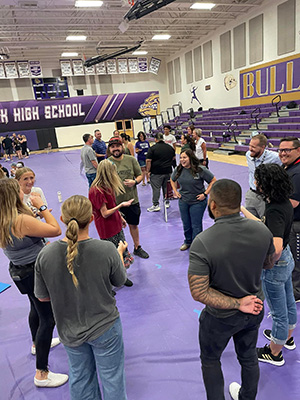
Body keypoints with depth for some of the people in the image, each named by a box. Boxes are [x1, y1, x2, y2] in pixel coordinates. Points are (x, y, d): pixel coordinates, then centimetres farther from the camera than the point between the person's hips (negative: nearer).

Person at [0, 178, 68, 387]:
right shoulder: (21, 221, -31)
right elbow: (56, 230, -27)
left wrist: (35, 212, 6)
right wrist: (42, 207, -18)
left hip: (19, 270, 10)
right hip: (35, 273, -10)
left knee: (36, 308, 31)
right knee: (48, 318, 2)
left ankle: (38, 344, 56)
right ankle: (42, 374, 13)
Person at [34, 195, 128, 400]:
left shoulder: (46, 254, -21)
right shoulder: (107, 250, -27)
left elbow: (42, 296, -6)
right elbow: (120, 281, -7)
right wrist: (120, 253, 10)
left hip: (69, 330, 3)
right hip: (104, 328, -2)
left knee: (80, 379, 26)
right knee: (112, 378, 21)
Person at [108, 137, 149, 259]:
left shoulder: (131, 159, -1)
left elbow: (140, 175, 6)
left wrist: (135, 182, -13)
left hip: (132, 199, 2)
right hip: (115, 201, -2)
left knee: (134, 225, 19)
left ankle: (137, 248, 39)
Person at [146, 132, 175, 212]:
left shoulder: (152, 148, -11)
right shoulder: (170, 147, 6)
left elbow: (148, 161, -15)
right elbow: (173, 158, 19)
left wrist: (148, 170, -6)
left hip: (156, 173, -5)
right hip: (168, 171, 5)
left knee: (156, 188, 1)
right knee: (166, 187, 16)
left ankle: (156, 205, 4)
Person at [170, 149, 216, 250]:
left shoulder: (200, 170, -16)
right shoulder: (178, 170, -3)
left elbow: (213, 181, -8)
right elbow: (172, 180, 18)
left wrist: (205, 194, -12)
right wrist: (175, 191, 7)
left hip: (197, 202, -4)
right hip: (183, 201, 4)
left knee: (196, 225, 3)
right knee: (186, 224, 17)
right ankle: (187, 242, 40)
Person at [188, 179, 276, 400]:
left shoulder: (202, 243, -33)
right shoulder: (262, 230, -19)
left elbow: (199, 293, -29)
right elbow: (269, 263, 0)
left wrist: (237, 304, -21)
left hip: (221, 317, -5)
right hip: (255, 310, 5)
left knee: (210, 361, 24)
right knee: (249, 357, 30)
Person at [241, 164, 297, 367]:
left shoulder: (275, 211, -32)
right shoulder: (284, 202, -4)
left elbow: (276, 249, -41)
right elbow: (266, 226, 8)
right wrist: (243, 211, 12)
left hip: (275, 265, -9)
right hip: (287, 258, 9)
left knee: (279, 312, 11)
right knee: (288, 303, 28)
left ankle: (274, 353, 34)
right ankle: (287, 337, 53)